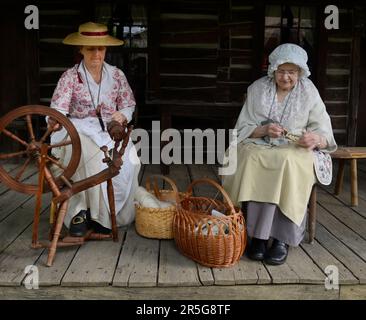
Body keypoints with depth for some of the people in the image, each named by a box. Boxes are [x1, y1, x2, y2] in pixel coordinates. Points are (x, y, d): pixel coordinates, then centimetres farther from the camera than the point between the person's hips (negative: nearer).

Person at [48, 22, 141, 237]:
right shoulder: (70, 76, -1)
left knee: (127, 160, -28)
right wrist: (54, 119, -37)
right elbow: (58, 108, -13)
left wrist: (122, 115, -9)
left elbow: (129, 105, 15)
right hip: (81, 130, -2)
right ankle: (82, 211, -21)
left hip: (110, 130, 3)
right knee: (96, 160, -36)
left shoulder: (116, 75, 9)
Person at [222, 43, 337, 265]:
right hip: (259, 145, 1)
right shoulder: (258, 88, 4)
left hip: (295, 149, -1)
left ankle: (282, 239, -26)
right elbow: (244, 128, 1)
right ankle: (259, 235, -26)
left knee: (287, 164, -35)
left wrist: (316, 138, -26)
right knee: (253, 161, -34)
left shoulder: (309, 92, 1)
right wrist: (264, 130, -19)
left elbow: (324, 133, -2)